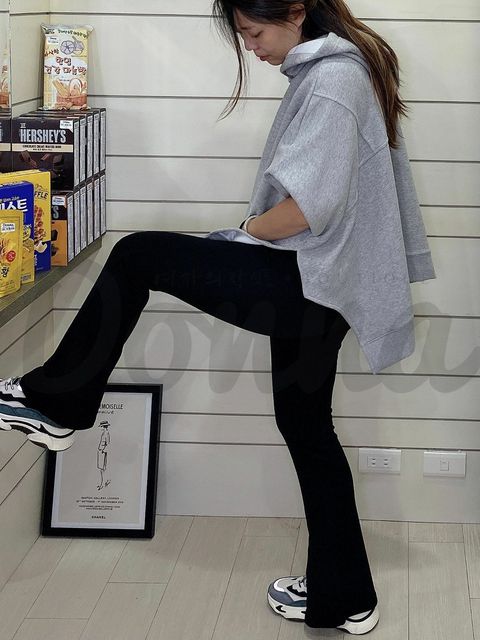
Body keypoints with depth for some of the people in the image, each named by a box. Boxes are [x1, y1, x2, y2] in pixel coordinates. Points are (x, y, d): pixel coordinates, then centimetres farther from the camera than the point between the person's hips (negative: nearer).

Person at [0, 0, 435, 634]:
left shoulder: (332, 77, -15)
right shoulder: (329, 66, 15)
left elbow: (313, 203, -24)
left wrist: (250, 230, -8)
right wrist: (259, 231, 11)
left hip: (304, 284, -10)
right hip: (315, 285, 10)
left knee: (136, 256, -6)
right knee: (304, 423, 17)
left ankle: (56, 402, 5)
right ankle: (343, 597, 26)